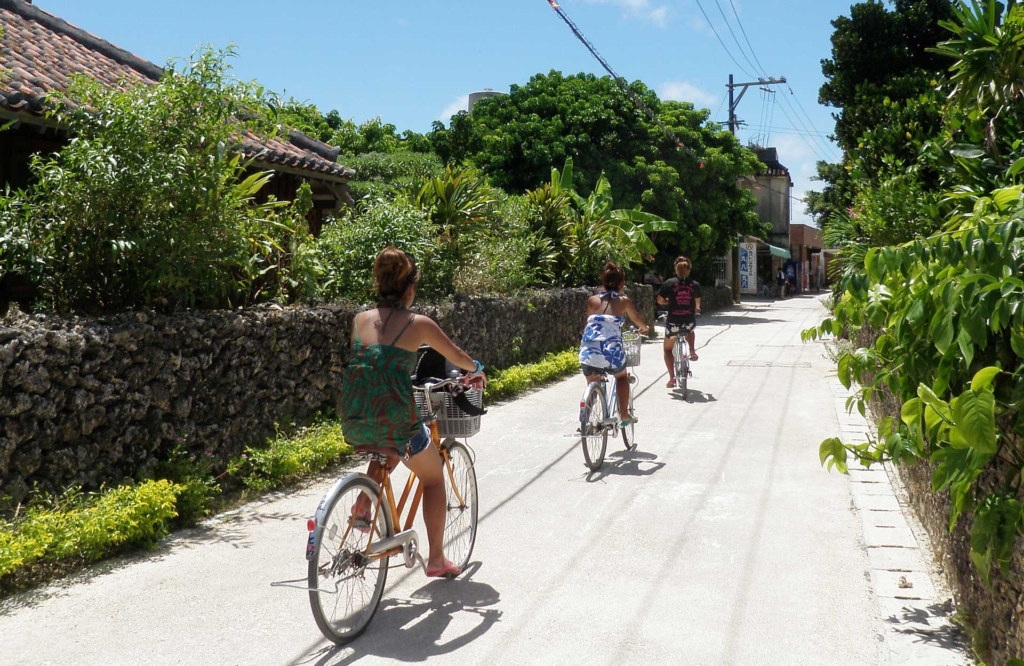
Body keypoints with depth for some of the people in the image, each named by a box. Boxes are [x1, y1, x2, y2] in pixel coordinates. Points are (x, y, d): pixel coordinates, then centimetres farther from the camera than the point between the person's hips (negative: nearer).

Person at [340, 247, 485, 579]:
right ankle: (436, 560, 25)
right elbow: (458, 357, 12)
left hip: (354, 420, 5)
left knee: (389, 452, 38)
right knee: (433, 477, 20)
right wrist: (476, 372, 33)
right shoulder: (419, 323, -2)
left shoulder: (360, 320, 8)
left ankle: (363, 507, 20)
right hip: (393, 418, -4)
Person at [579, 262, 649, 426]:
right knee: (621, 376, 30)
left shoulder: (592, 300, 14)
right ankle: (624, 415, 27)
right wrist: (644, 328, 51)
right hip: (611, 351, -1)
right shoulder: (624, 300, 12)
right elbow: (636, 319, 29)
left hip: (588, 352, 2)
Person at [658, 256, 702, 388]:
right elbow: (697, 303, 13)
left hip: (673, 322, -2)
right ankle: (692, 351, 24)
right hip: (690, 322, 2)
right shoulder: (695, 284, 1)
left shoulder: (669, 283, -4)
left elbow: (660, 300, 2)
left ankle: (672, 378, 12)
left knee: (668, 349, 20)